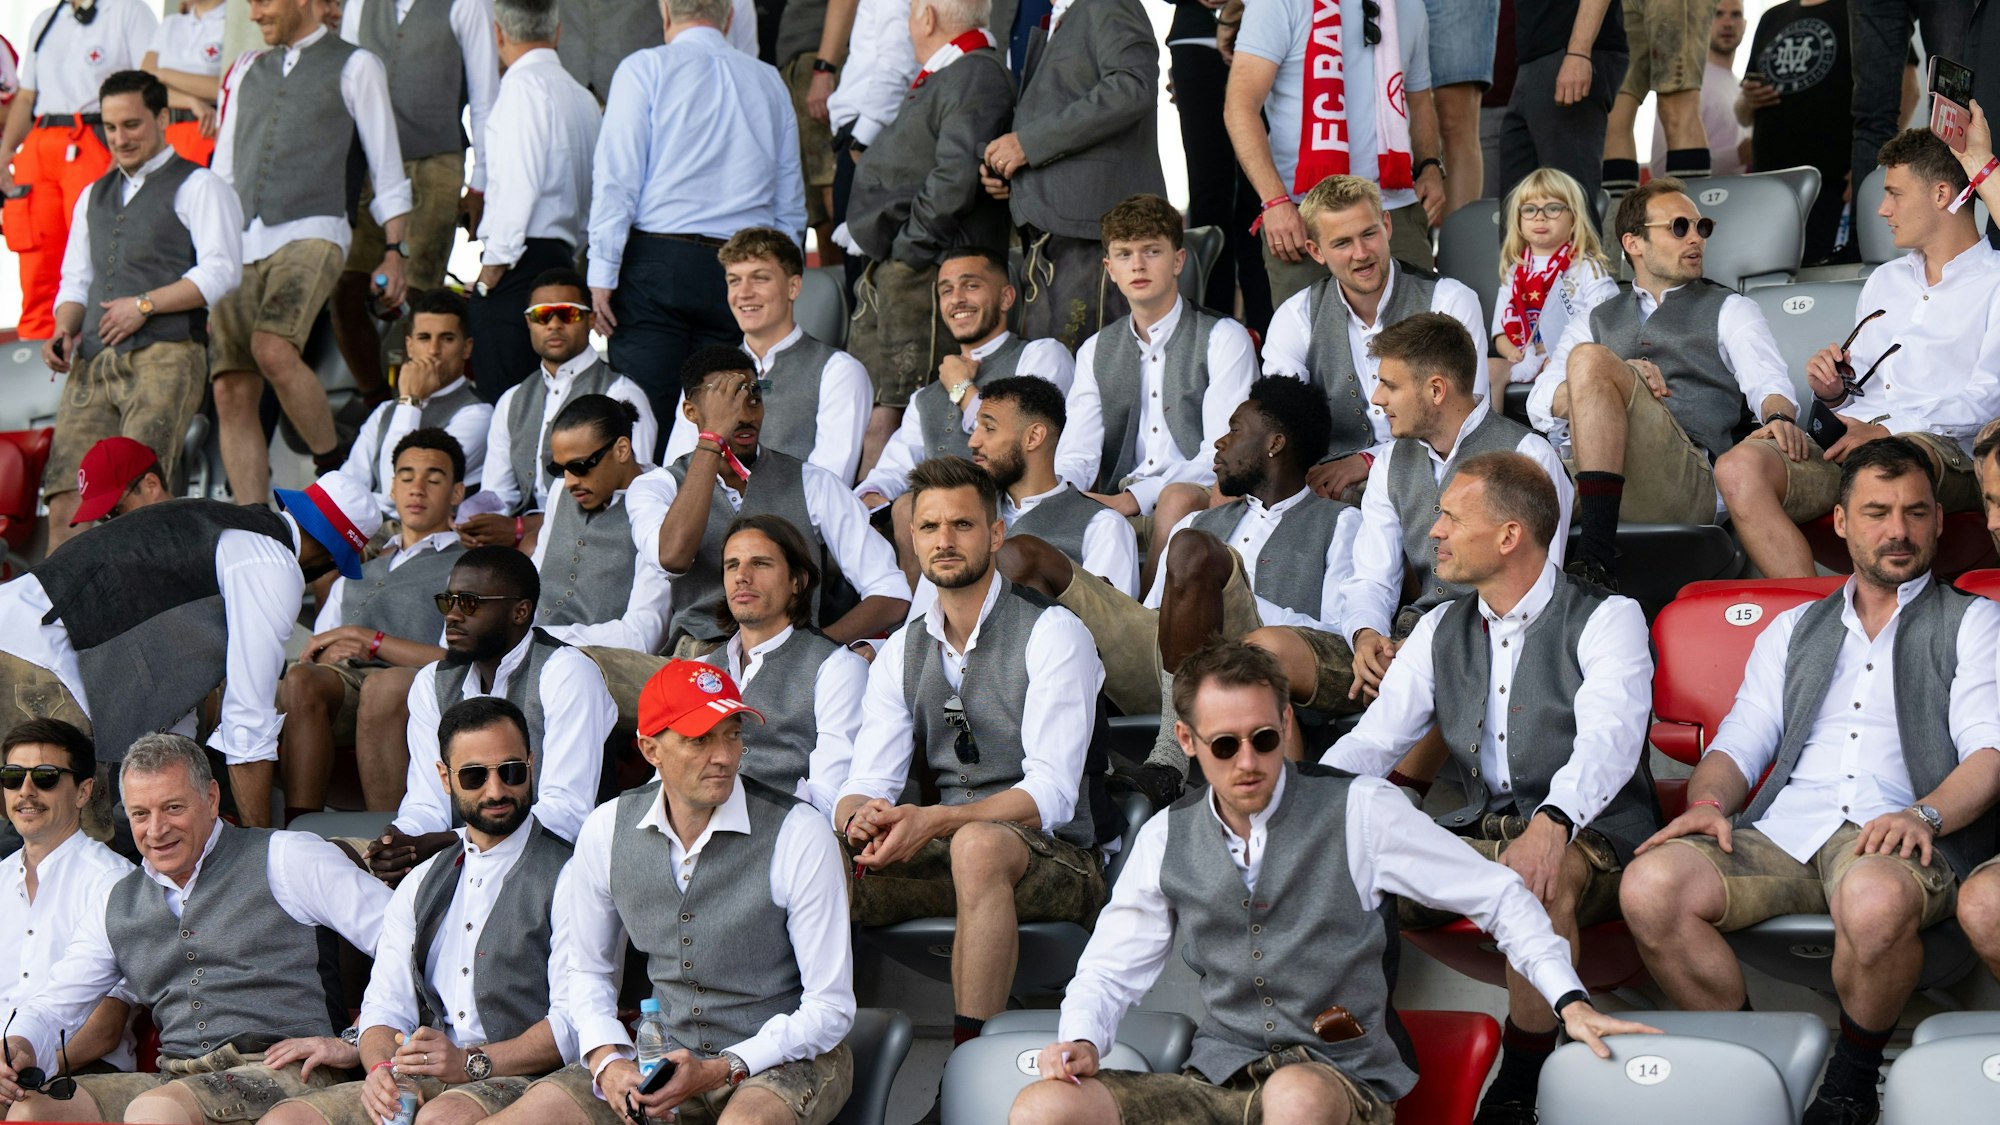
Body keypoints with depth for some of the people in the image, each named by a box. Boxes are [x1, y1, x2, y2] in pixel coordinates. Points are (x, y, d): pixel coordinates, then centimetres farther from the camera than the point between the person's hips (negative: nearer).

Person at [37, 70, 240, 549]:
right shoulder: (93, 197, 27)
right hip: (92, 363, 6)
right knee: (65, 502, -9)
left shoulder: (196, 186, 6)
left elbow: (222, 272, -6)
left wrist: (145, 305, -11)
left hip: (164, 356, -6)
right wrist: (63, 330, 7)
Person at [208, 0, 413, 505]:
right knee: (232, 392, -5)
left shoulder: (354, 66, 7)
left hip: (310, 234, -6)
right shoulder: (247, 70, 22)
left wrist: (394, 251, -2)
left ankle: (335, 467, -9)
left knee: (273, 349, -29)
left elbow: (387, 169, 5)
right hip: (239, 244, 6)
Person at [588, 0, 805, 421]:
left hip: (656, 262, -4)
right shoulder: (770, 82, 14)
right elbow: (791, 207, 16)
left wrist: (603, 274, -5)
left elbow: (616, 179, -5)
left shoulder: (646, 69, 1)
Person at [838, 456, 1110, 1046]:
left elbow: (1051, 793, -17)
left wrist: (934, 821, -32)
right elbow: (866, 783, 4)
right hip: (944, 850, 5)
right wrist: (861, 818, -23)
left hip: (1059, 857, -5)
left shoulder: (1052, 633, -7)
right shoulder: (901, 652, 12)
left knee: (978, 845, -40)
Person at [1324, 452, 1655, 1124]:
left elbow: (1607, 740, -19)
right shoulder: (1441, 633, 17)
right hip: (1477, 836, 6)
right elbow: (1374, 742, 9)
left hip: (1589, 841, -6)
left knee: (1536, 878, -40)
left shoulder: (1606, 620, -2)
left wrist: (1552, 824, -40)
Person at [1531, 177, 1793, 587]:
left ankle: (1597, 552, -39)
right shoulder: (1594, 323, 30)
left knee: (1589, 359, -27)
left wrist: (1780, 416, -22)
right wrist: (1614, 379, -8)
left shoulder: (1729, 311, 24)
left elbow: (1767, 380, 3)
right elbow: (1541, 406, 12)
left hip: (1691, 478, -2)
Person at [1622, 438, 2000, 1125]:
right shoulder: (1794, 631, 30)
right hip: (1781, 831, 4)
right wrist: (1708, 802, -2)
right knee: (1650, 885, -27)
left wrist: (1924, 814, -19)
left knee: (1875, 899, -42)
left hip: (1892, 840, -4)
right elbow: (1740, 744, 23)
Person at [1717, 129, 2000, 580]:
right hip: (1845, 440, 6)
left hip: (1941, 446, -6)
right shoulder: (1883, 280, 32)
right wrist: (1833, 391, 7)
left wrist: (1885, 430, -17)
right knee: (1739, 467, -27)